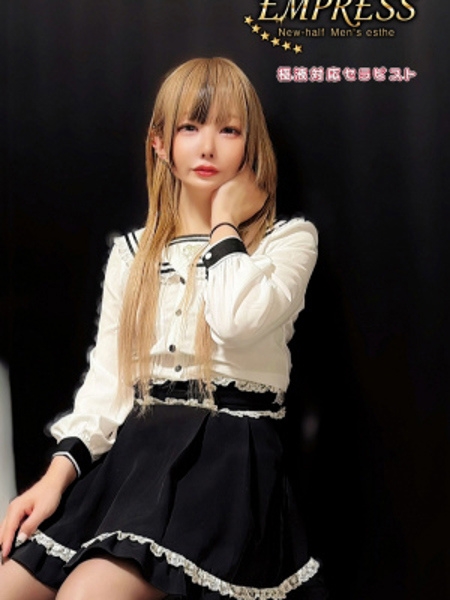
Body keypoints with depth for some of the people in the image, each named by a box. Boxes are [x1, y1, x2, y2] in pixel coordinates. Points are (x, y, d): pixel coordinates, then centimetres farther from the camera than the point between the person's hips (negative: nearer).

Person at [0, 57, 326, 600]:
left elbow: (237, 319, -20)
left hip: (228, 454, -4)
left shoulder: (288, 239, 3)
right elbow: (107, 378, 12)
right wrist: (61, 469, -1)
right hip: (135, 448, 5)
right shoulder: (132, 254, 15)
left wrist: (226, 222, -5)